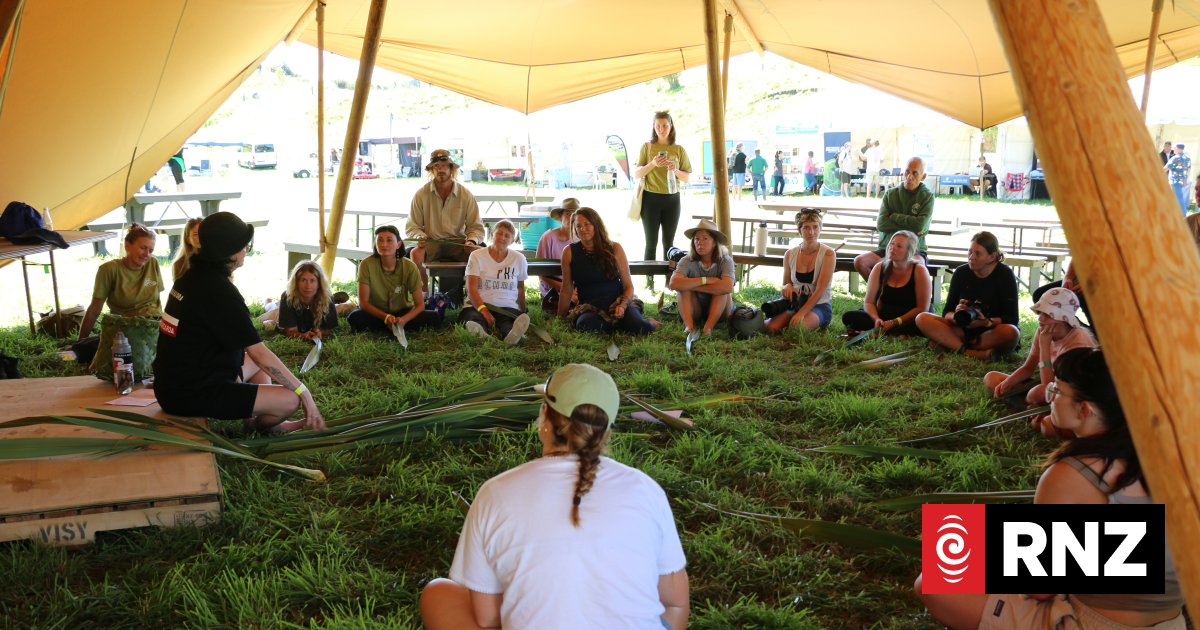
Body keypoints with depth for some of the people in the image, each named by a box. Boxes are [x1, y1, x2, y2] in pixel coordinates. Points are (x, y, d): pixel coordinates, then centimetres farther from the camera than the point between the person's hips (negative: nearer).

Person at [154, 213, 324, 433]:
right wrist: (304, 392, -15)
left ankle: (269, 423, 19)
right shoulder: (219, 290, -21)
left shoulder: (194, 275, 9)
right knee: (289, 400, -15)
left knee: (255, 363, 28)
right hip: (191, 396, -11)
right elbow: (259, 352, -20)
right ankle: (256, 425, 17)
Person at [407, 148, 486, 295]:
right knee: (415, 253, -33)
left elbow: (476, 226, 5)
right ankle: (424, 291, -11)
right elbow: (412, 226, 4)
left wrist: (471, 241, -17)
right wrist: (420, 236, -18)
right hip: (431, 244, 0)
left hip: (458, 243, 1)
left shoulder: (466, 194, 1)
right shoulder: (421, 194, 0)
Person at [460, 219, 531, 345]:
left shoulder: (519, 259, 14)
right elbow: (471, 289, -3)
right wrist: (484, 311, -19)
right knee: (475, 318, -39)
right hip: (478, 305, -1)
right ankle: (480, 334, -74)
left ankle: (513, 334, -73)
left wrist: (523, 312, 30)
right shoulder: (477, 256, 7)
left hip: (507, 307, 1)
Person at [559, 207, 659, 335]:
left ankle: (649, 323, 5)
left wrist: (623, 305, -13)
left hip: (617, 302, 0)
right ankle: (615, 323, -9)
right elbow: (566, 291, 10)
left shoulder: (614, 249, 6)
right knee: (584, 324, -38)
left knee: (638, 328, -32)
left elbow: (628, 286, 7)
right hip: (591, 308, 0)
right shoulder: (570, 252, 4)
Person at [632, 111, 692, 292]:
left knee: (669, 242, 6)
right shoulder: (647, 147, 3)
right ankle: (649, 280, 3)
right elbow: (637, 174, -1)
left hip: (672, 199, 1)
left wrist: (675, 170, -14)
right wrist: (653, 164, -18)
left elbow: (687, 178, 6)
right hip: (651, 198, -1)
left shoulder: (679, 150, 5)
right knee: (651, 242, -1)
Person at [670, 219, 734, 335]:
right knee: (683, 286, -24)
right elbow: (674, 284, -35)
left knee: (721, 288, -27)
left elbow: (727, 287, -38)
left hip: (718, 312, -1)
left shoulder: (725, 261, -17)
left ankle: (709, 326, -32)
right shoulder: (687, 261, -15)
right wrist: (705, 280, -33)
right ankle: (689, 325, -35)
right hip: (693, 312, 1)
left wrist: (693, 285, -31)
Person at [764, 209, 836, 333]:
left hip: (820, 306, -3)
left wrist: (801, 313, -26)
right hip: (796, 304, 3)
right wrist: (787, 287, -11)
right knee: (770, 327, -28)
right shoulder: (790, 254, 6)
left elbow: (820, 290, -15)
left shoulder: (828, 254, -7)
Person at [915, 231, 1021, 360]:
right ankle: (968, 352, -36)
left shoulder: (1005, 274, -7)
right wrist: (956, 316, -25)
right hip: (964, 330, 3)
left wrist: (986, 322, -31)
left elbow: (1012, 319, -12)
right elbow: (947, 312, 0)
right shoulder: (961, 272, 2)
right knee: (922, 319, -19)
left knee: (1011, 333, -39)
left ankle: (949, 345, -32)